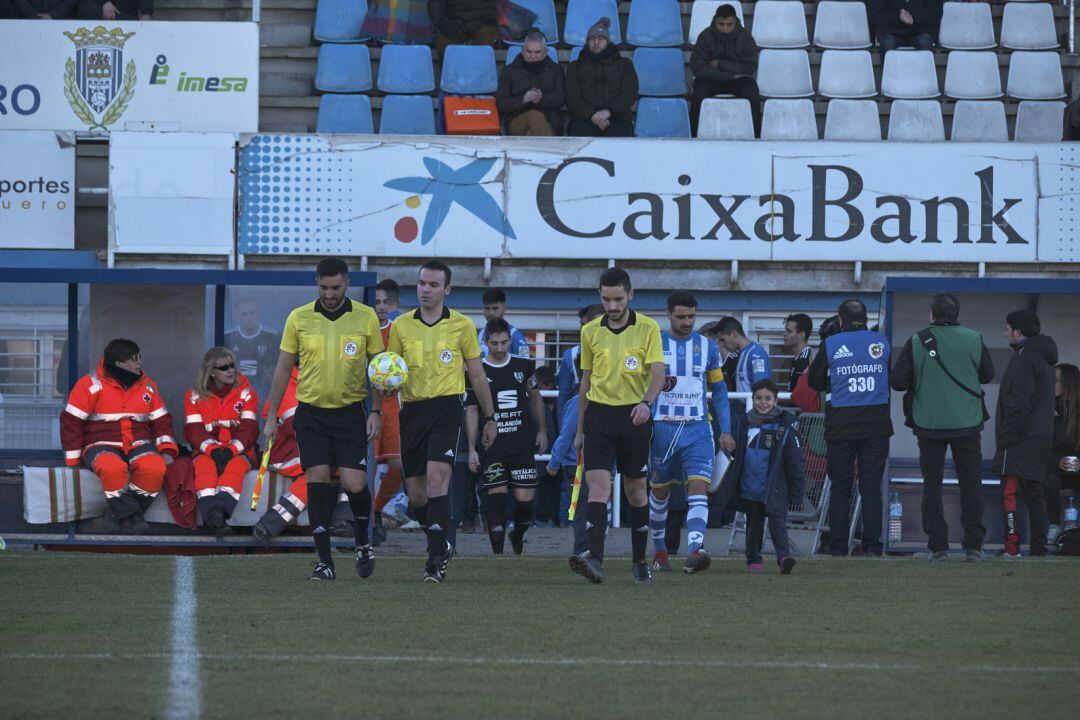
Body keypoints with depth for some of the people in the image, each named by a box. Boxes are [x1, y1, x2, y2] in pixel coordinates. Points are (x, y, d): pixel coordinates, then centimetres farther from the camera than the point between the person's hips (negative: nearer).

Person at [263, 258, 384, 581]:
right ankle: (324, 561, -2)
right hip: (311, 413, 1)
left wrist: (376, 411, -2)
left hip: (350, 412, -1)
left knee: (355, 484, -8)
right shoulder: (299, 318, 1)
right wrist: (271, 416, 4)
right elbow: (283, 368, 7)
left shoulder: (366, 318, 0)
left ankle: (362, 543, 20)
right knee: (318, 482, -7)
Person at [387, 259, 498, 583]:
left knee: (436, 480, -20)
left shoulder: (461, 325, 4)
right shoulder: (401, 325, 9)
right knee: (416, 494, 4)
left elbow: (477, 374, 11)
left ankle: (436, 559, -22)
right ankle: (441, 545, 29)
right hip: (411, 410, 4)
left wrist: (489, 418, 13)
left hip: (445, 408, -3)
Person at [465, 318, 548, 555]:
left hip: (523, 445, 2)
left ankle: (518, 537, 27)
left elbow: (535, 397, 21)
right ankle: (497, 554, -2)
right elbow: (472, 411, 3)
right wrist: (472, 449, -1)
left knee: (525, 499, -2)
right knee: (496, 498, -8)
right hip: (492, 447, -2)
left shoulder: (523, 366, 6)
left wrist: (542, 430, 16)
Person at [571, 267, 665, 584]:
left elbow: (657, 371, -11)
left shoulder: (648, 328, -2)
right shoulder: (590, 331, 7)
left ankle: (640, 562, 20)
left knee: (635, 490, 7)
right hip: (599, 414, 1)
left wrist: (646, 402, -32)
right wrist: (580, 430, 17)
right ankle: (595, 561, -26)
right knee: (598, 485, -14)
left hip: (634, 415, -1)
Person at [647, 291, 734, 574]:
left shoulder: (707, 348, 7)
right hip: (662, 428, 0)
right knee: (659, 491, 12)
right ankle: (659, 549, 30)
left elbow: (719, 390, 13)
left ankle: (695, 550, -30)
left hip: (697, 429, 0)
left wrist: (725, 431, 7)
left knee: (698, 488, -17)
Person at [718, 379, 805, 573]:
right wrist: (727, 485, 14)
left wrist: (796, 490, -1)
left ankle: (783, 556, -23)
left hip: (774, 489, -3)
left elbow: (795, 460, 0)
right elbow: (731, 455, 15)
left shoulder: (784, 426, -2)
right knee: (754, 523, 12)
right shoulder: (742, 423, 5)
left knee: (777, 521, -16)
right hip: (748, 489, 3)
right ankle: (753, 559, 24)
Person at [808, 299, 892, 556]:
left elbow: (814, 381, 6)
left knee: (840, 489, 6)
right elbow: (895, 378, 13)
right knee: (871, 488, 5)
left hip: (841, 425, -1)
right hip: (876, 423, 1)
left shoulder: (831, 344, -2)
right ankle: (872, 547, 0)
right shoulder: (881, 341, 3)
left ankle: (837, 549, 4)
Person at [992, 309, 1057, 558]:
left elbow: (1019, 403, -19)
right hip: (1042, 436, 10)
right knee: (1034, 494, 13)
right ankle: (1039, 548, 13)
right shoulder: (1044, 356, 18)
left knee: (1010, 493, -11)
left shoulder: (1023, 357, -13)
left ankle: (1012, 547, -17)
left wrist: (1007, 437, -18)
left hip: (1021, 439, -10)